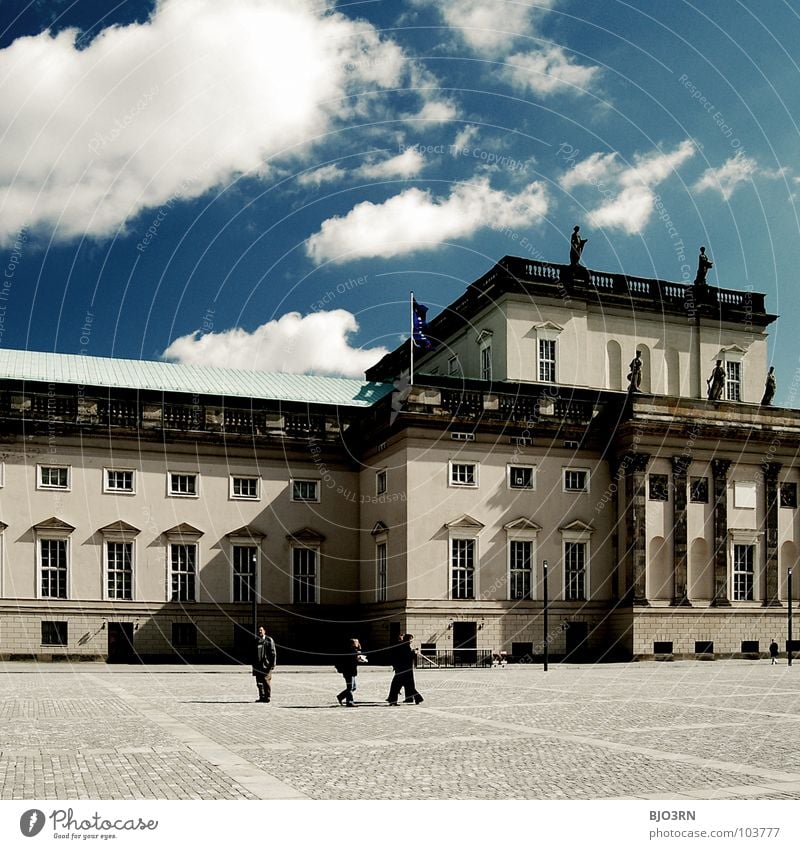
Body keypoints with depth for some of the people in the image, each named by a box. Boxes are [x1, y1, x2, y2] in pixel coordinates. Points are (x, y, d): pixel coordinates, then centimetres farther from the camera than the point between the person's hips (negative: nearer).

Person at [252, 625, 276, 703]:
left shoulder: (269, 640, 0)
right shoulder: (256, 641, 14)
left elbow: (273, 653, -3)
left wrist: (273, 663, -9)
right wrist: (253, 664, 13)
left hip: (266, 664, -5)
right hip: (258, 666, 5)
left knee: (266, 681, -7)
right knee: (259, 682, 6)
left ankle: (267, 697, 0)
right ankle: (262, 697, 15)